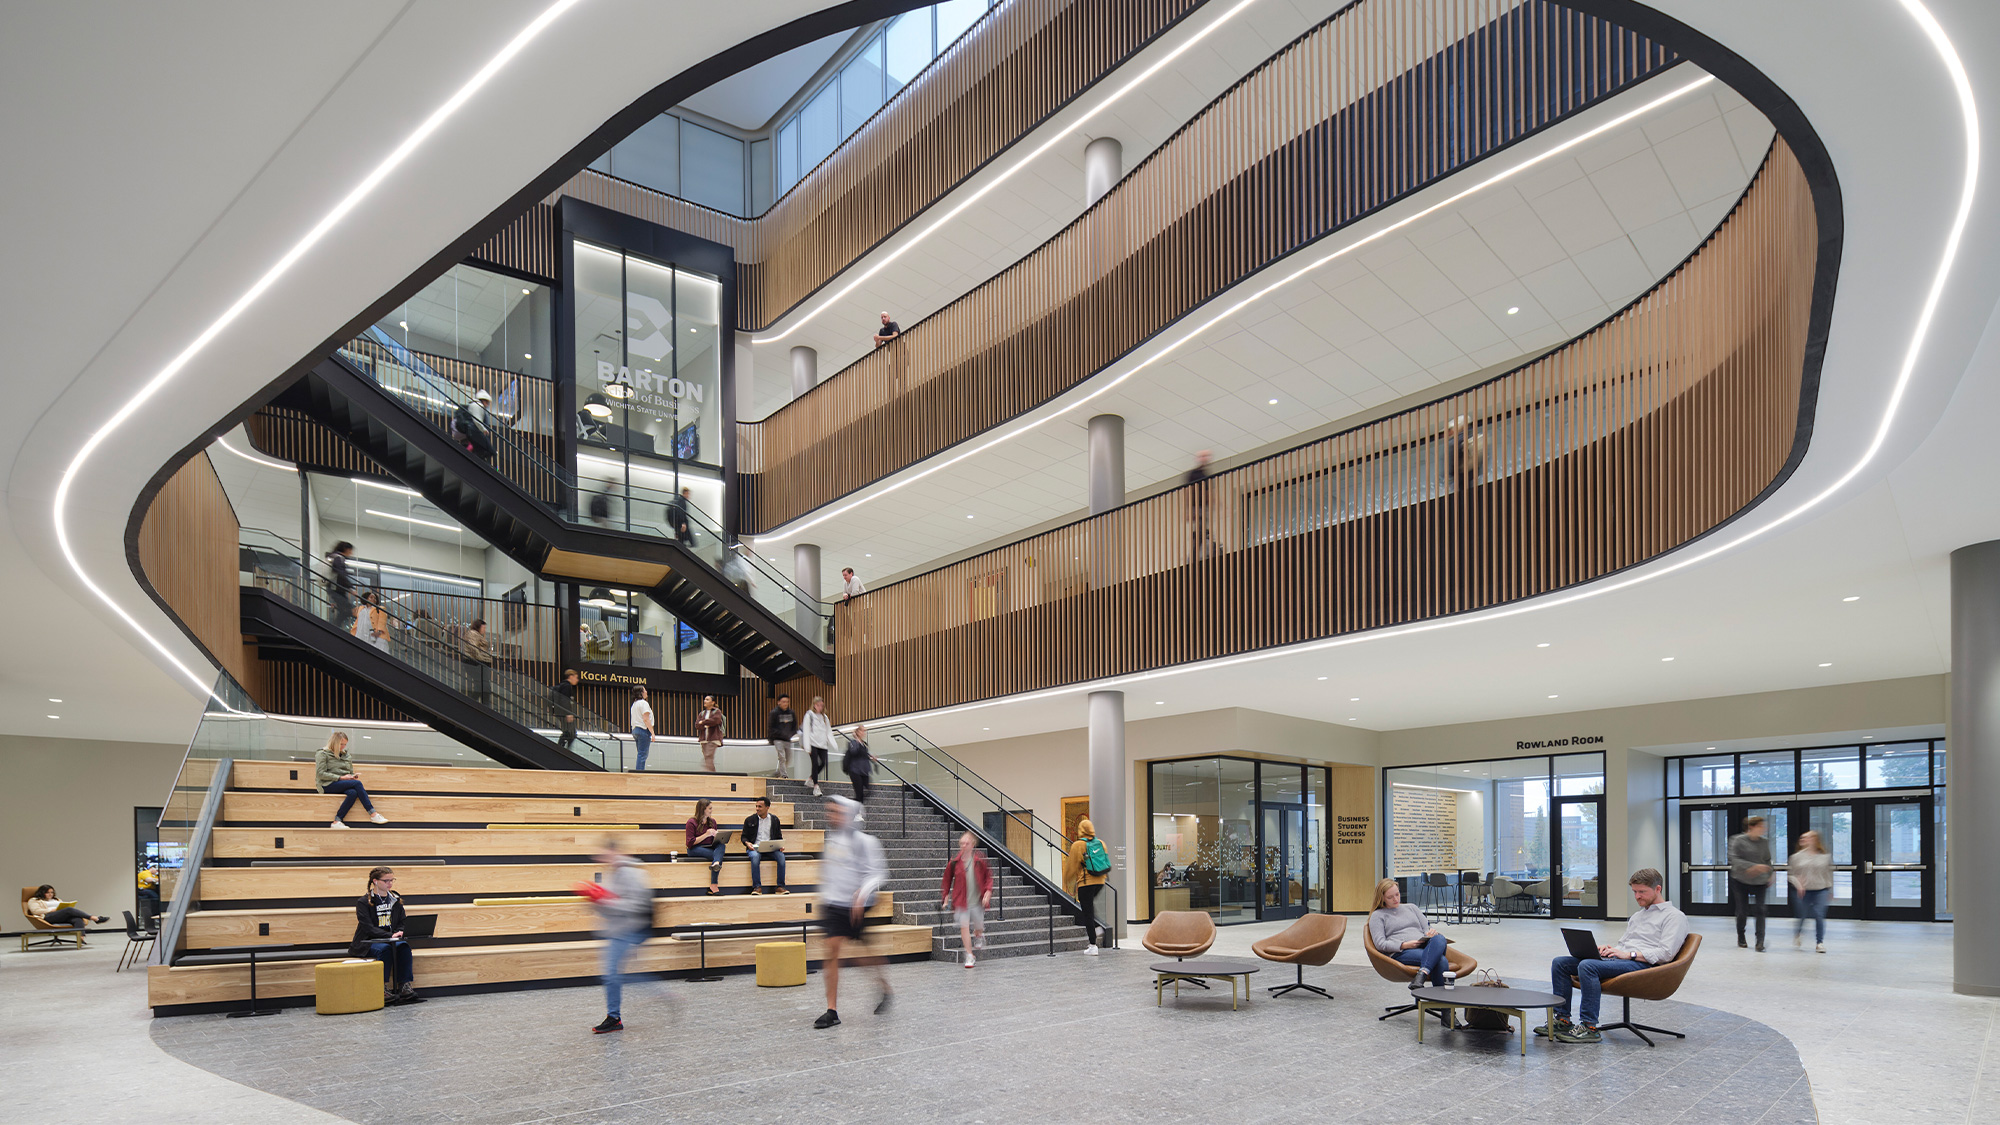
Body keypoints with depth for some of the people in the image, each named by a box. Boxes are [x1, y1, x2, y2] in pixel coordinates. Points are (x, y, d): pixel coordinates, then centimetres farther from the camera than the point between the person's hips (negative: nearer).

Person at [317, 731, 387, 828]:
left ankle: (337, 822, -39)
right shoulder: (323, 754, 4)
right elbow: (320, 774, -8)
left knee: (353, 793, -33)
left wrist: (352, 777, 2)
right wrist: (341, 777, -14)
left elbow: (351, 772, 28)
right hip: (328, 785, -6)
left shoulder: (345, 755, 22)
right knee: (357, 783, -30)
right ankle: (373, 814, -34)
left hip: (344, 785, 6)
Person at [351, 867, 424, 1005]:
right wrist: (391, 935, -26)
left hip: (390, 940, 4)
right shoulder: (363, 902, -5)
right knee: (385, 948, -35)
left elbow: (401, 923, 13)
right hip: (367, 943, -4)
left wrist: (398, 933, -11)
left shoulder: (396, 900, 12)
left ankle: (405, 987, -30)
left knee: (403, 946, -28)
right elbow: (368, 928, -15)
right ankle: (382, 990, -31)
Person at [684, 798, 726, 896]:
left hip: (710, 848, 5)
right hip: (695, 849, -5)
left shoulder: (712, 821, 15)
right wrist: (706, 835, -14)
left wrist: (717, 836, -2)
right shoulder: (692, 822, -3)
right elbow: (690, 843, -10)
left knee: (721, 845, -33)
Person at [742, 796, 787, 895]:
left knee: (781, 856, -29)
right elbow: (744, 836, 10)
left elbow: (779, 837, 16)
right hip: (755, 847, -1)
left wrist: (780, 846, -5)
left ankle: (780, 887, -22)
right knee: (755, 857, -37)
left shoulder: (774, 820, 12)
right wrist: (747, 843, -13)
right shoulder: (749, 820, 9)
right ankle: (757, 887, -30)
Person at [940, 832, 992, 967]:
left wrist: (988, 891, -8)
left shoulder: (980, 859, -4)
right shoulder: (954, 862, -5)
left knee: (979, 927, 14)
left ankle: (978, 936, 52)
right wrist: (945, 896, 4)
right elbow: (947, 879, 7)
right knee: (964, 927, -7)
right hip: (961, 901, -1)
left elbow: (988, 876, 5)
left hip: (977, 900, 1)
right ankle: (969, 956, 6)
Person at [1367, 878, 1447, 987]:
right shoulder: (1377, 915, 15)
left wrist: (1432, 931, -2)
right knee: (1441, 961, -36)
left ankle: (1422, 974, -52)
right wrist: (1404, 945, -14)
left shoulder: (1411, 907, 31)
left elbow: (1426, 927, 26)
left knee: (1439, 938, -36)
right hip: (1401, 953, -5)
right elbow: (1380, 943, 2)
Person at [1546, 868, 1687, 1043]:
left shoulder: (1675, 916, 3)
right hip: (1617, 959, 9)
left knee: (1587, 966, -34)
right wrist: (1609, 949, 7)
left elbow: (1666, 953, -10)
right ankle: (1562, 1020, -7)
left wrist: (1629, 954, -15)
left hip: (1642, 964, -9)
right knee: (1560, 963, -7)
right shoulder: (1637, 915, 31)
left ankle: (1589, 1027, -30)